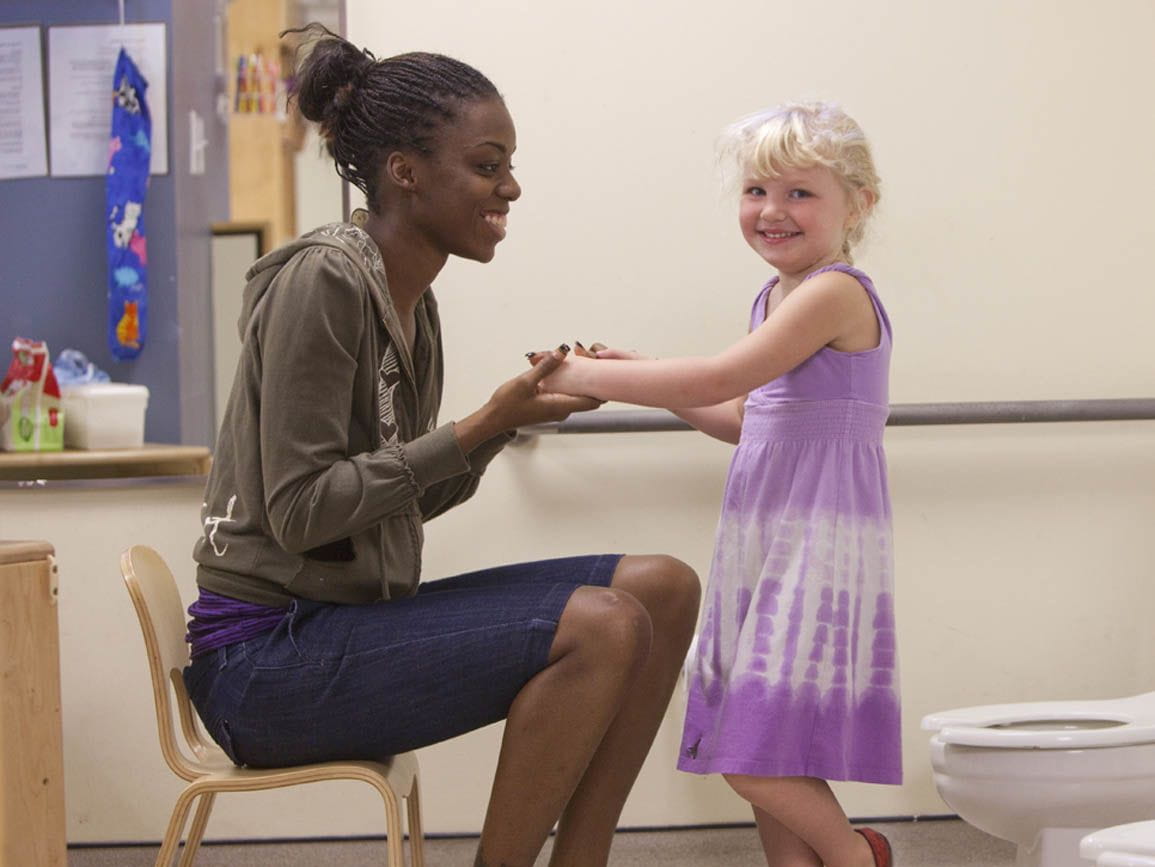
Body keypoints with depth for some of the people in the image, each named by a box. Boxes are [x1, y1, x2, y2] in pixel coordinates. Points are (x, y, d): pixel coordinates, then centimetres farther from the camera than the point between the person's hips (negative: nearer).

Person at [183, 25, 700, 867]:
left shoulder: (409, 295, 12)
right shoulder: (324, 281, -15)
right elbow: (299, 510, -19)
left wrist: (514, 414, -1)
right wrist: (479, 429, -17)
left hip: (351, 620, 9)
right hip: (264, 656, -9)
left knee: (663, 588, 1)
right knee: (601, 627, -24)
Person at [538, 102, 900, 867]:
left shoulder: (836, 292, -15)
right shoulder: (776, 299, 15)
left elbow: (721, 379, -23)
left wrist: (586, 376, -17)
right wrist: (641, 377, 14)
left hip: (819, 547, -9)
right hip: (763, 544, 9)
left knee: (753, 758, -10)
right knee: (762, 757, 10)